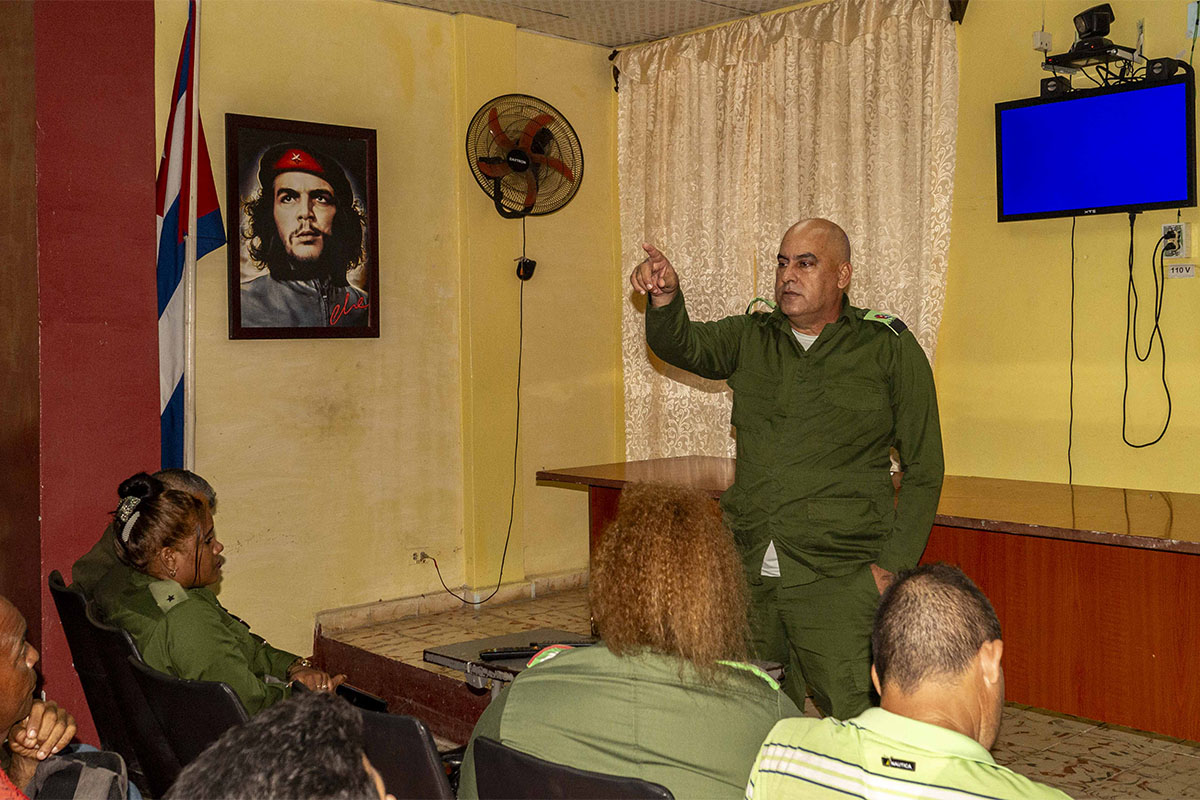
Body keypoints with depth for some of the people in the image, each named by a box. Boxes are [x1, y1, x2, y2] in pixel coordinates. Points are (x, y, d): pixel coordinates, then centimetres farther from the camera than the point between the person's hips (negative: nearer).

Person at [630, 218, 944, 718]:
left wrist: (891, 565, -6)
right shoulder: (751, 337, 12)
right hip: (747, 569, 4)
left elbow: (923, 470, 2)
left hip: (837, 578, -3)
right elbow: (681, 346, -4)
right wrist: (665, 298, -26)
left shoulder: (889, 348, 1)